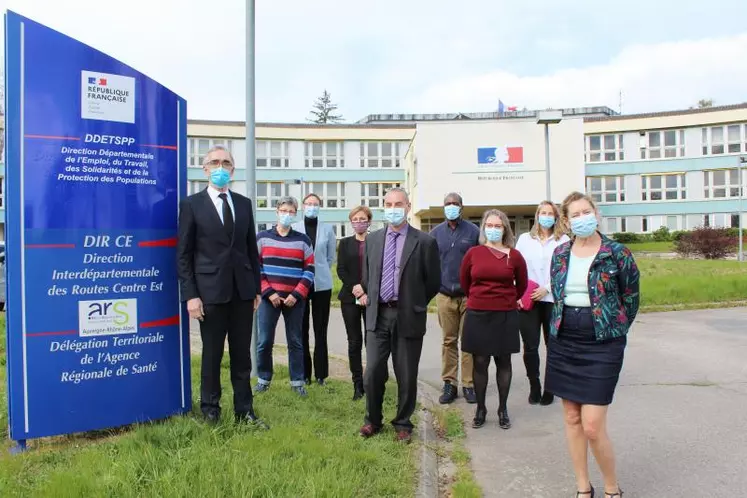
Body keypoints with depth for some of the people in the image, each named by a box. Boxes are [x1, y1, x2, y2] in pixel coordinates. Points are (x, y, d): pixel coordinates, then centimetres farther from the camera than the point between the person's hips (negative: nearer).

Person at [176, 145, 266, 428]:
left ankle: (244, 412, 21)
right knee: (212, 355, 6)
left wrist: (257, 288, 8)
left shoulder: (244, 203, 10)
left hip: (242, 291, 4)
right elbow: (183, 254, -3)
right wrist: (190, 295, -10)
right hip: (211, 291, -3)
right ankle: (210, 413, 21)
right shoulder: (192, 204, -1)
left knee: (242, 354, 10)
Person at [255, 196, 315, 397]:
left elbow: (309, 270, 2)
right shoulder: (263, 237, 4)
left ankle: (297, 382, 17)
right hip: (269, 297, 0)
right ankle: (263, 379, 20)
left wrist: (296, 294, -8)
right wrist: (268, 292, -9)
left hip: (295, 299, 0)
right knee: (264, 341, 3)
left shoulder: (303, 240, 5)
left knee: (295, 341, 7)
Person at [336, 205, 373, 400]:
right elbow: (341, 270, 4)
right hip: (350, 298, 2)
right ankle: (358, 385, 11)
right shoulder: (345, 243, 11)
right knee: (354, 342, 4)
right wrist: (354, 286, -11)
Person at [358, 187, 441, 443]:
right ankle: (373, 420, 27)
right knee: (373, 373, 6)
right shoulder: (372, 239, 7)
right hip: (378, 315, 3)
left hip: (408, 317, -3)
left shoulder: (425, 242, -6)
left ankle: (403, 424, 27)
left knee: (406, 376, 8)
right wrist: (368, 296, 13)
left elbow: (433, 282, 1)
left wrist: (415, 305, 6)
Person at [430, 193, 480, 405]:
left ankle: (469, 384, 11)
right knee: (448, 341, 7)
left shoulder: (473, 231, 1)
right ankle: (449, 383, 15)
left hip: (469, 295, -2)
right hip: (445, 296, 2)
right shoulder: (436, 233, 7)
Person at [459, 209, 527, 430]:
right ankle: (480, 409, 20)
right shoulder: (473, 253, -1)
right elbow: (464, 281, 12)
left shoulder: (514, 255, -2)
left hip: (505, 316, 0)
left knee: (503, 362, 10)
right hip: (477, 316, 0)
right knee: (480, 363, 6)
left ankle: (503, 409, 23)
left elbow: (521, 285, 11)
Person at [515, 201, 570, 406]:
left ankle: (550, 388, 18)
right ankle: (534, 386, 17)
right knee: (530, 347, 1)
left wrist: (547, 288, -13)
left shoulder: (563, 241, 2)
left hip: (553, 300, -1)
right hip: (527, 300, 1)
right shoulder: (525, 239, 10)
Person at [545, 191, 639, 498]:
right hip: (563, 344, 5)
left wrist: (613, 332, 8)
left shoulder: (617, 253, -7)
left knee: (593, 427, -6)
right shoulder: (560, 254, 5)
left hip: (602, 346, -4)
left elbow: (630, 300, 3)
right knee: (572, 419, 11)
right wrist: (561, 328, 12)